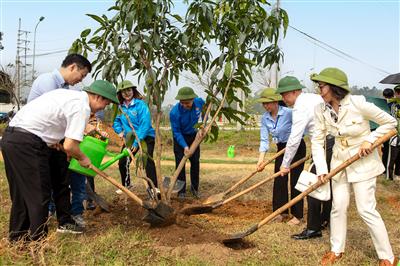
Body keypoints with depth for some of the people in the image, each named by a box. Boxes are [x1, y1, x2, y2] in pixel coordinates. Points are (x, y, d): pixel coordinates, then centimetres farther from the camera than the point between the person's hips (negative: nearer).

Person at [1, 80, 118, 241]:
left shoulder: (69, 95, 17)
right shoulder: (82, 107, -12)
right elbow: (69, 146, -18)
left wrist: (56, 144, 15)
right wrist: (82, 159, 2)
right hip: (27, 143, -10)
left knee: (21, 192, 19)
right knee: (38, 194, 3)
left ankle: (18, 237, 31)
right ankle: (37, 238, 13)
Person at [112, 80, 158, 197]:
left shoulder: (140, 104, -17)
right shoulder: (120, 107, 0)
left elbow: (145, 124, -23)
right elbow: (116, 121, 14)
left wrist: (137, 142, -27)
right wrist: (120, 131, -8)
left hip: (146, 137, -6)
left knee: (148, 161, -24)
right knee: (122, 162, 9)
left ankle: (153, 188, -23)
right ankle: (126, 185, 32)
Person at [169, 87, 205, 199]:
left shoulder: (199, 102, -22)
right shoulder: (174, 112, -32)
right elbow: (176, 132, -23)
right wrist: (185, 146, -33)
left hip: (193, 135, 4)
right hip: (180, 137, -3)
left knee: (195, 162, 7)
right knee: (180, 163, -4)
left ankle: (195, 188, 21)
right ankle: (181, 190, 6)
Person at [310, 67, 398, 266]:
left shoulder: (358, 103, -22)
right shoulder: (321, 110, -8)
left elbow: (390, 122, -11)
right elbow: (317, 140, -2)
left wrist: (370, 140, -20)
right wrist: (321, 169, -9)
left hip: (363, 162, -5)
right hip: (339, 161, 5)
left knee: (366, 209, -4)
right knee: (338, 206, 9)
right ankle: (336, 250, 28)